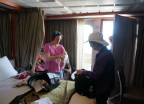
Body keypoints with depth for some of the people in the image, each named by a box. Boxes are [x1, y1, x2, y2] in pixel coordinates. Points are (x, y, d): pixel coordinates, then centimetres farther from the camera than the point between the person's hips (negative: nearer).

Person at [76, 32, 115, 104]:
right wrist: (86, 72, 7)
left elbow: (96, 75, -29)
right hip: (102, 86, 8)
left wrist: (83, 72, -16)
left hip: (103, 88, -8)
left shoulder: (104, 55, -30)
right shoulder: (104, 52, 1)